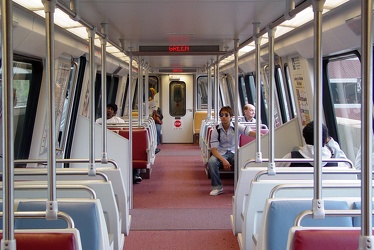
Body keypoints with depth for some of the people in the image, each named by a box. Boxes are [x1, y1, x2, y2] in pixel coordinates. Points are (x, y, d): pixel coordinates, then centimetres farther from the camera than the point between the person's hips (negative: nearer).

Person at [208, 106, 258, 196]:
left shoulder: (237, 127, -6)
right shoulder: (216, 130, -6)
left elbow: (250, 132, -21)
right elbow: (214, 149, -10)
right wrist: (223, 160, -27)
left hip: (234, 152, 0)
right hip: (221, 154, 0)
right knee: (211, 162, -31)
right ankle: (217, 187, -14)